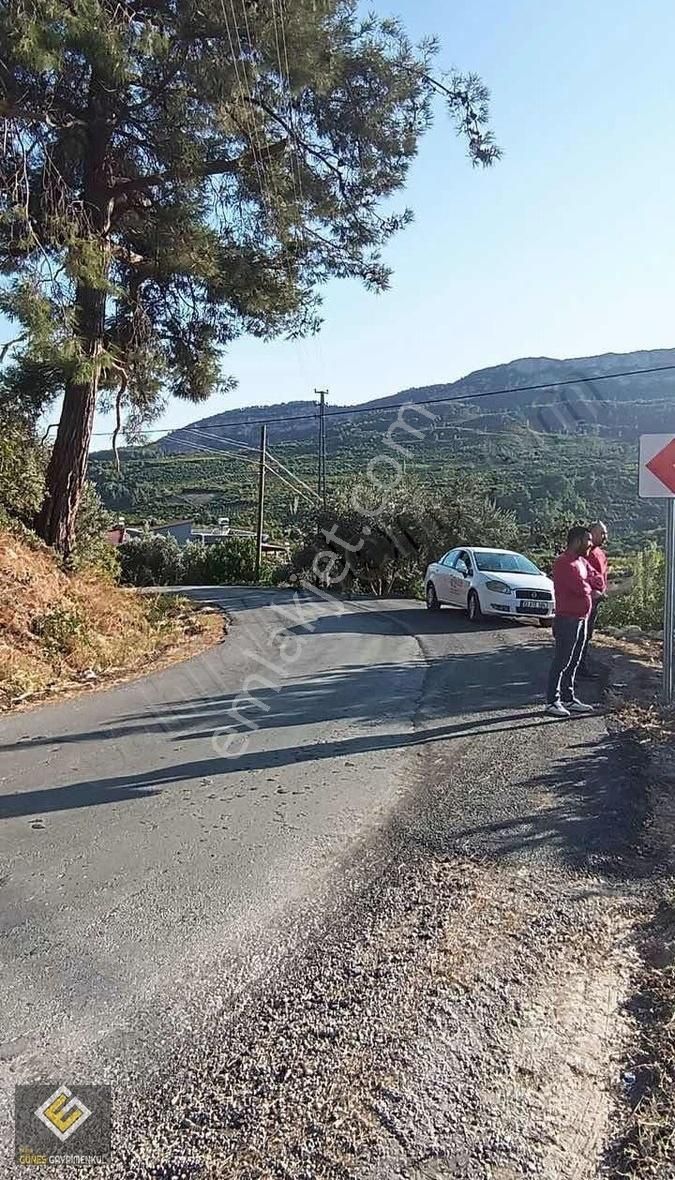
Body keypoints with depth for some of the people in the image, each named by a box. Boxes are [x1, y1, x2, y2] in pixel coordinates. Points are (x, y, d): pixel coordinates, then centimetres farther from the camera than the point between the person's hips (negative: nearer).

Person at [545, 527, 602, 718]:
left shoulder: (582, 561, 15)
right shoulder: (564, 562, -17)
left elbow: (596, 580, 10)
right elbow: (581, 588, -23)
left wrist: (586, 588, -7)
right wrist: (590, 589, -2)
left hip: (581, 619, 9)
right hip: (567, 619, -9)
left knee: (573, 662, 14)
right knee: (561, 661, -5)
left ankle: (568, 698, 22)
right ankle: (552, 701, 1)